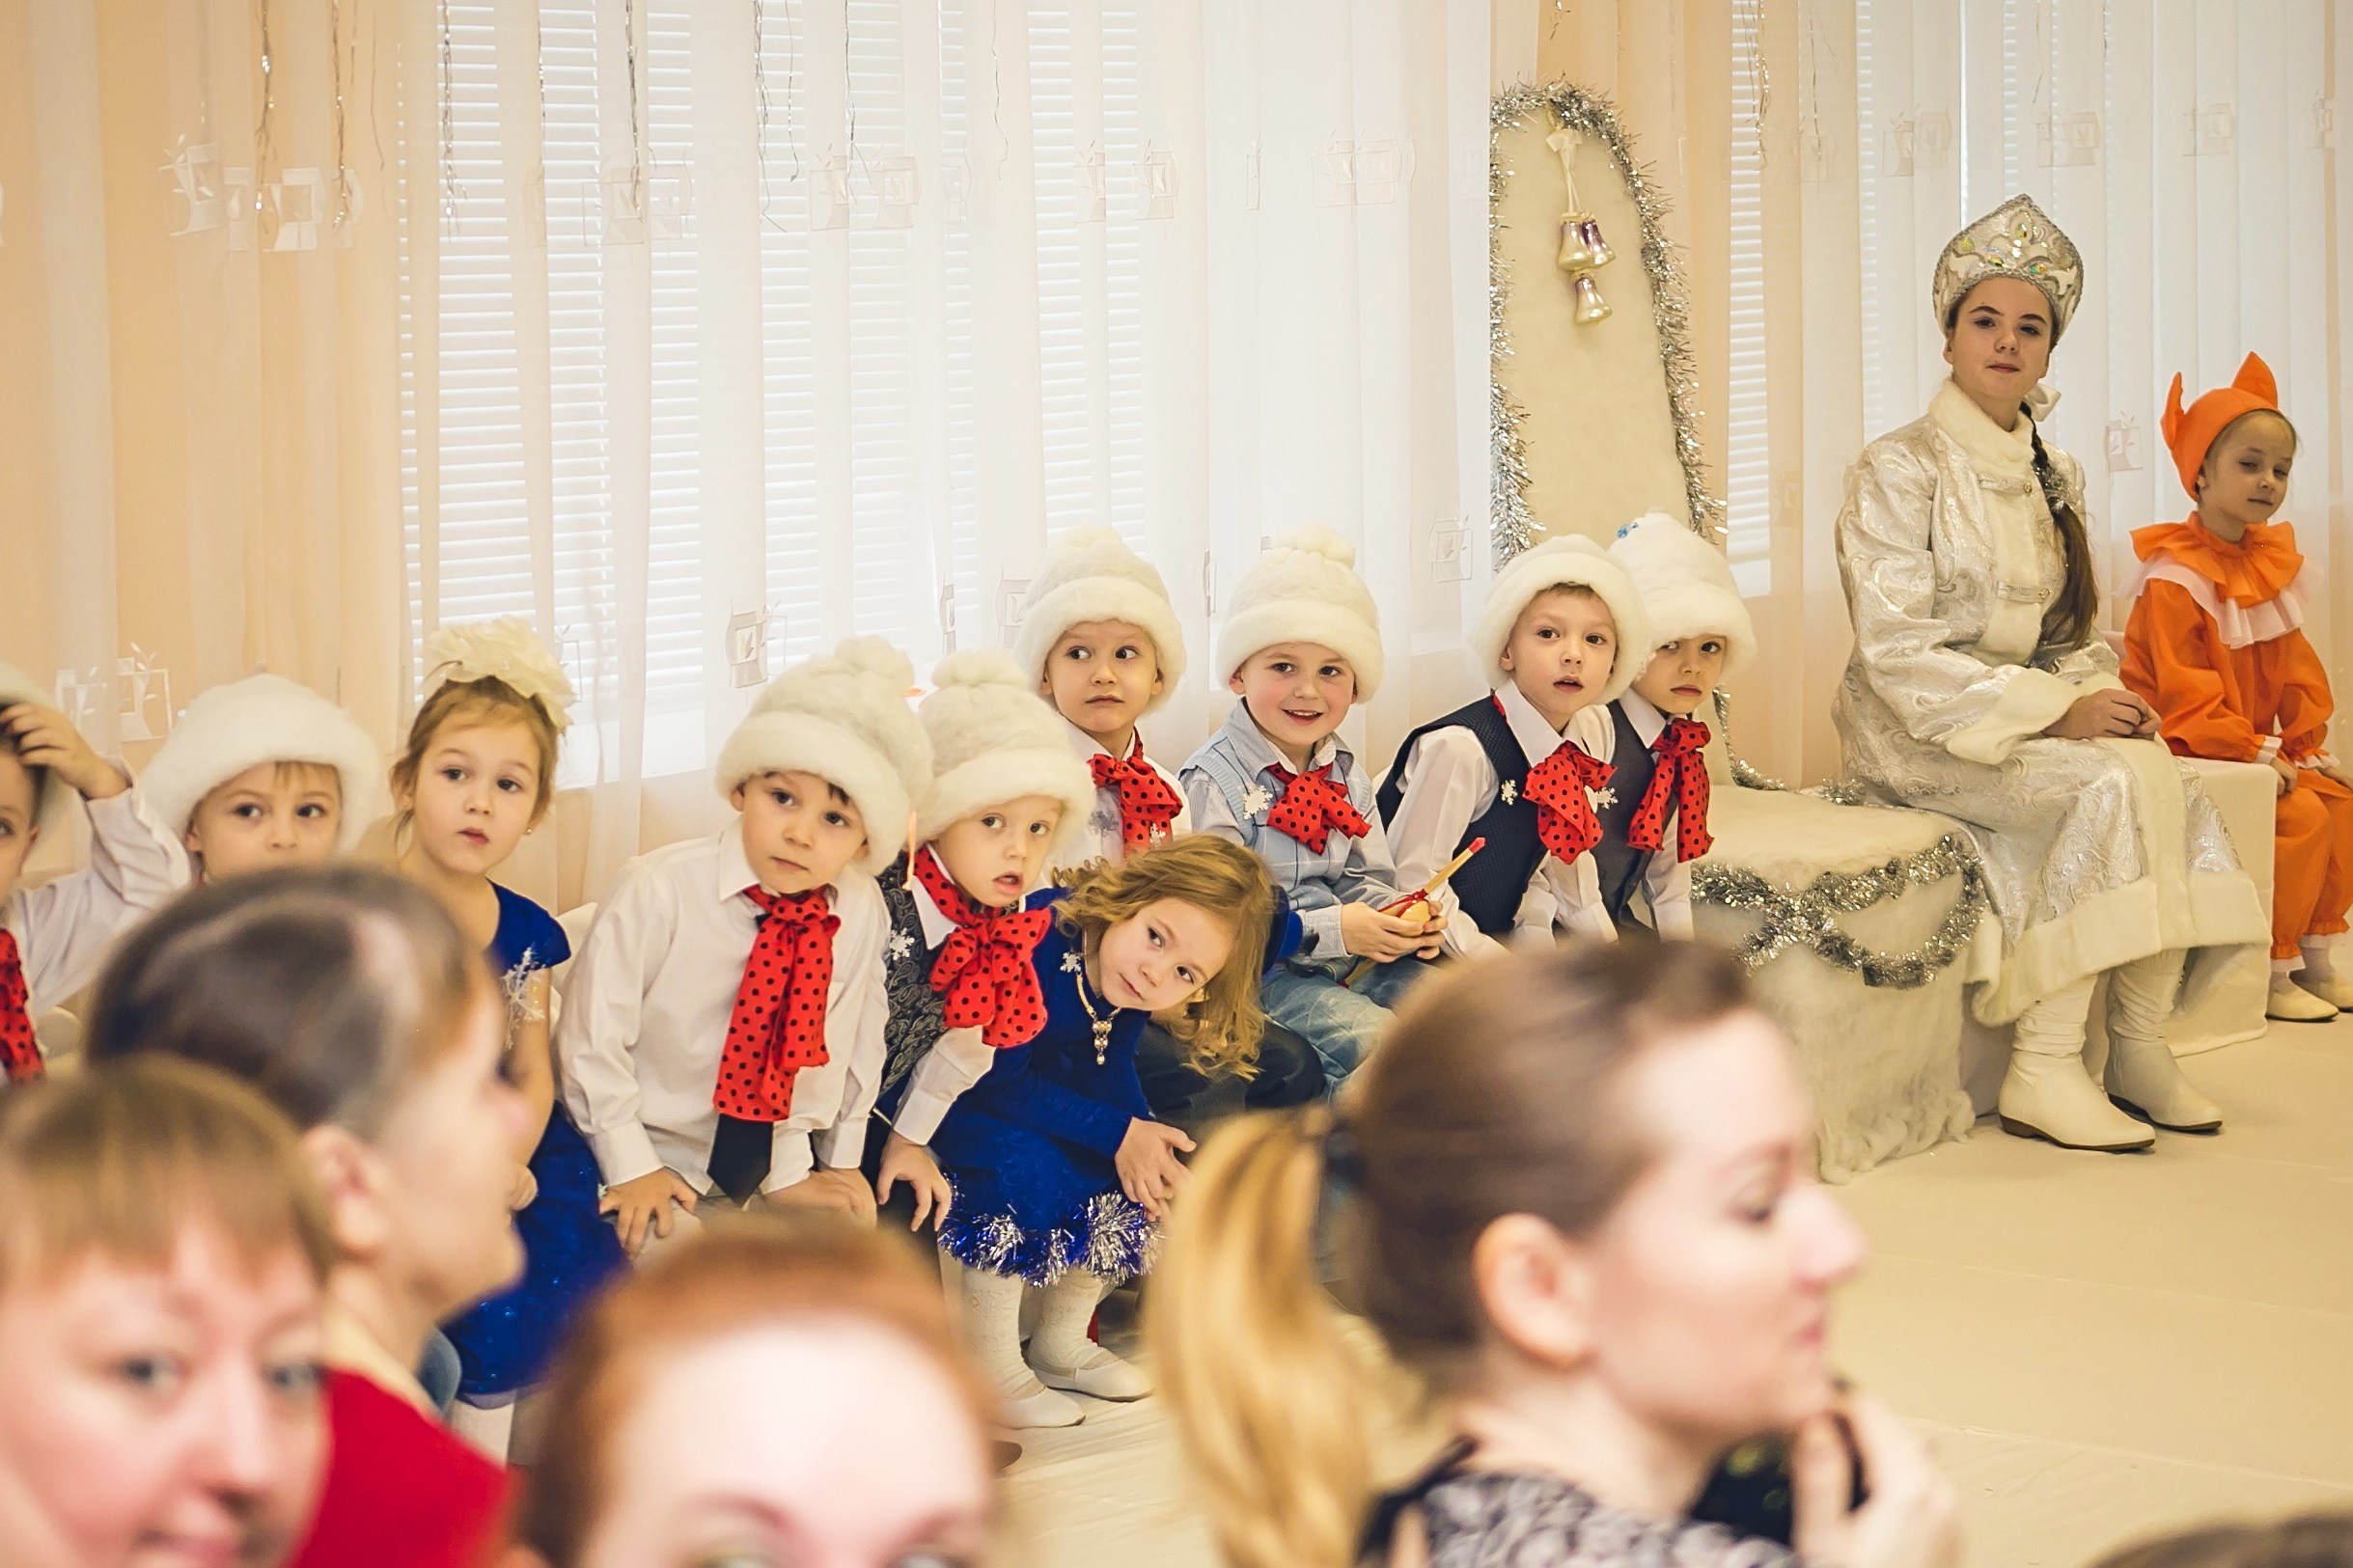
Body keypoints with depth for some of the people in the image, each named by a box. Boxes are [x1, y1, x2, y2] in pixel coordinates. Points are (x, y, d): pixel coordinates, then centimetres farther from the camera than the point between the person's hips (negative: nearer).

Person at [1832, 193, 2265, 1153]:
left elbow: (2070, 634, 16)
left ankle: (2140, 1047, -16)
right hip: (1917, 738, -6)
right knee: (2113, 784, -29)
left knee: (2171, 782, -21)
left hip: (2026, 719, 6)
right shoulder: (1900, 469, -8)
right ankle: (2043, 1070, -26)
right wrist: (2051, 714, -22)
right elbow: (1895, 651, -16)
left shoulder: (2050, 479, 14)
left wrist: (2098, 694, -8)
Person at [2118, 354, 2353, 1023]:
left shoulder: (2270, 562, 10)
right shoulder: (2173, 578, -16)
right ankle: (2275, 974, -12)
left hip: (2258, 746, 9)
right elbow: (2183, 692, -20)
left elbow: (2297, 669, 14)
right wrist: (2254, 753, -22)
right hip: (2189, 755, -9)